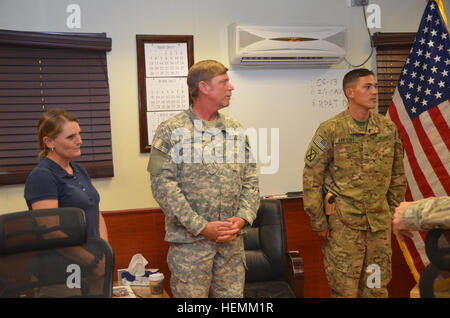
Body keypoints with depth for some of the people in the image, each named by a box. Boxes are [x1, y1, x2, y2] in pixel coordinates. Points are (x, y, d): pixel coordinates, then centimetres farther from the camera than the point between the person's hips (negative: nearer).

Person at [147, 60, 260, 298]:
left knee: (232, 294, 12)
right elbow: (163, 185, -12)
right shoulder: (171, 131, -6)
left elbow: (250, 181, 10)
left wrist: (242, 218, -7)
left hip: (232, 241, 5)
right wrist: (202, 227, -16)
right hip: (189, 241, -4)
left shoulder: (236, 130, 11)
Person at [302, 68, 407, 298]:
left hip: (380, 224, 4)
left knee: (376, 287, 13)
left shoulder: (388, 129, 5)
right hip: (343, 224, -4)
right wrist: (318, 222, -7)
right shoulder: (330, 130, -9)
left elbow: (397, 176, 14)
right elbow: (311, 178, -7)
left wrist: (394, 212, 13)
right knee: (344, 289, 4)